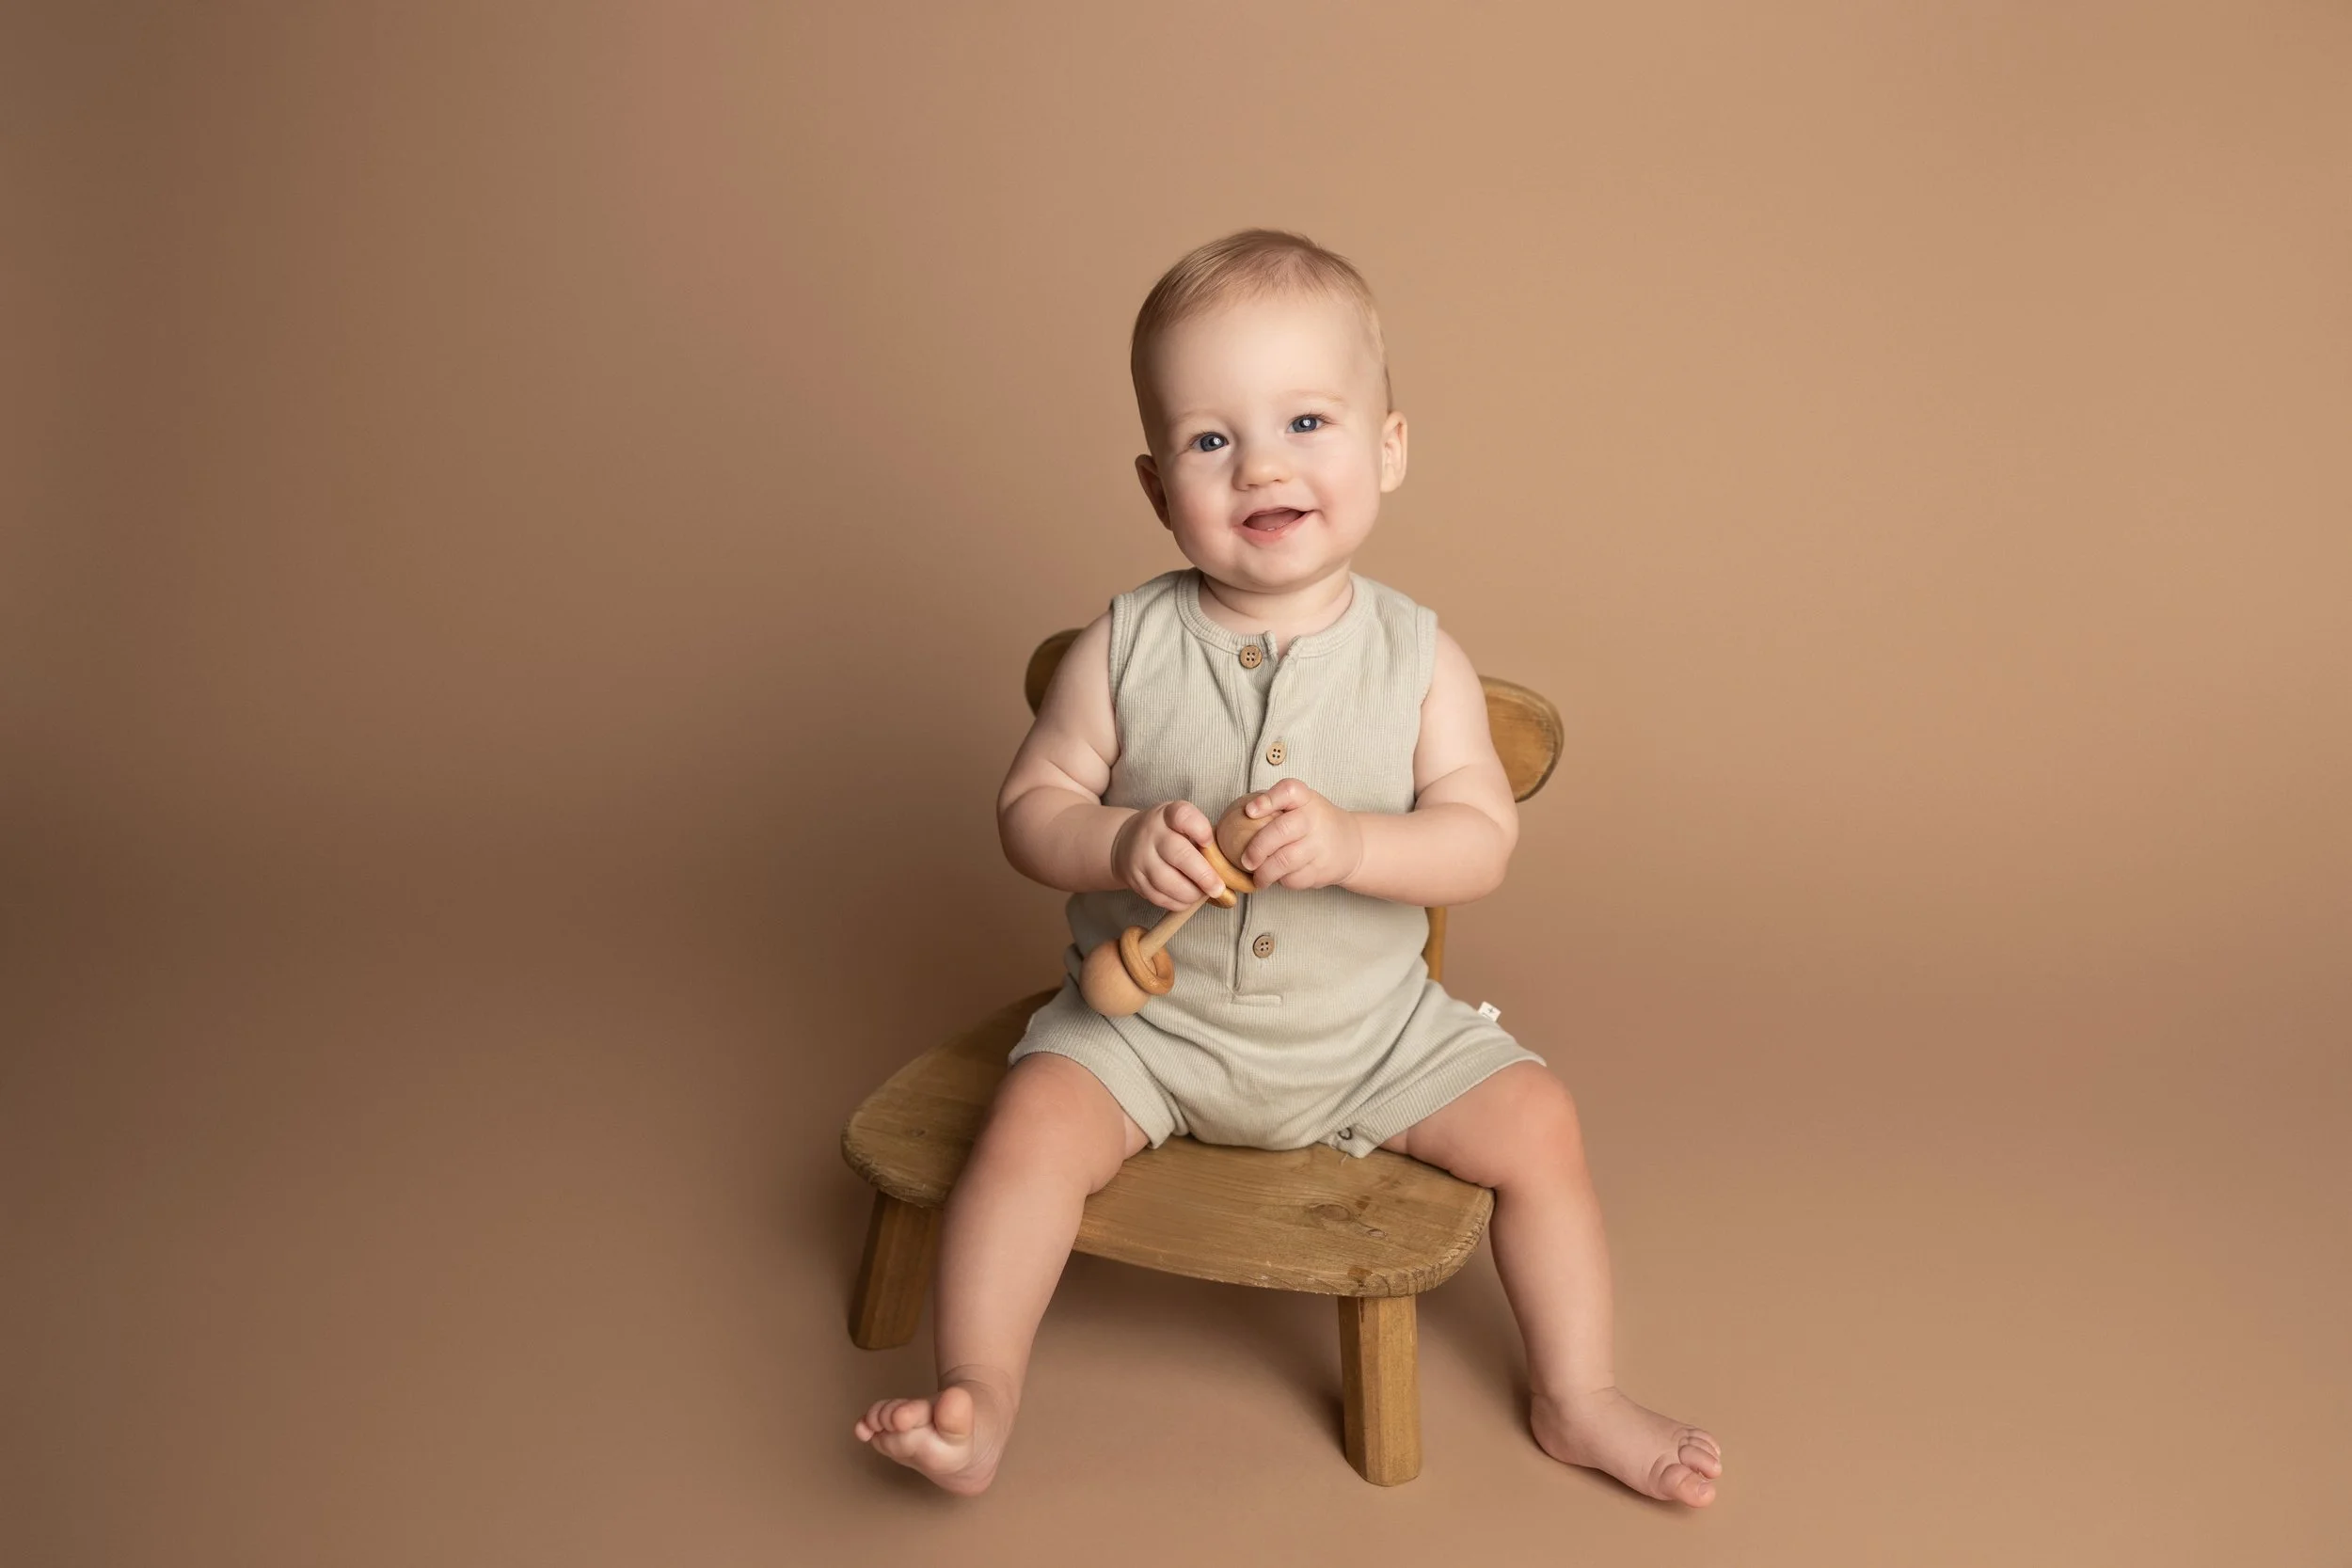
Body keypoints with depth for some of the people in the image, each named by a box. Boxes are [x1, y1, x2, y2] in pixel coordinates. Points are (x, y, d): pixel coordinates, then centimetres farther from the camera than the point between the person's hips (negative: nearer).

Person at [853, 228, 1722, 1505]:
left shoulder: (1417, 657, -8)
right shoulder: (1125, 652, -11)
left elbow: (1483, 838, -12)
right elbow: (1030, 805, -6)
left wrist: (1352, 844, -31)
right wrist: (1123, 844, -28)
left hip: (1370, 1026, 1)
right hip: (1149, 1015, -1)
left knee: (1537, 1121, -7)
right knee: (1034, 1125, -23)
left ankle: (1578, 1402, 13)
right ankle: (980, 1400, -7)